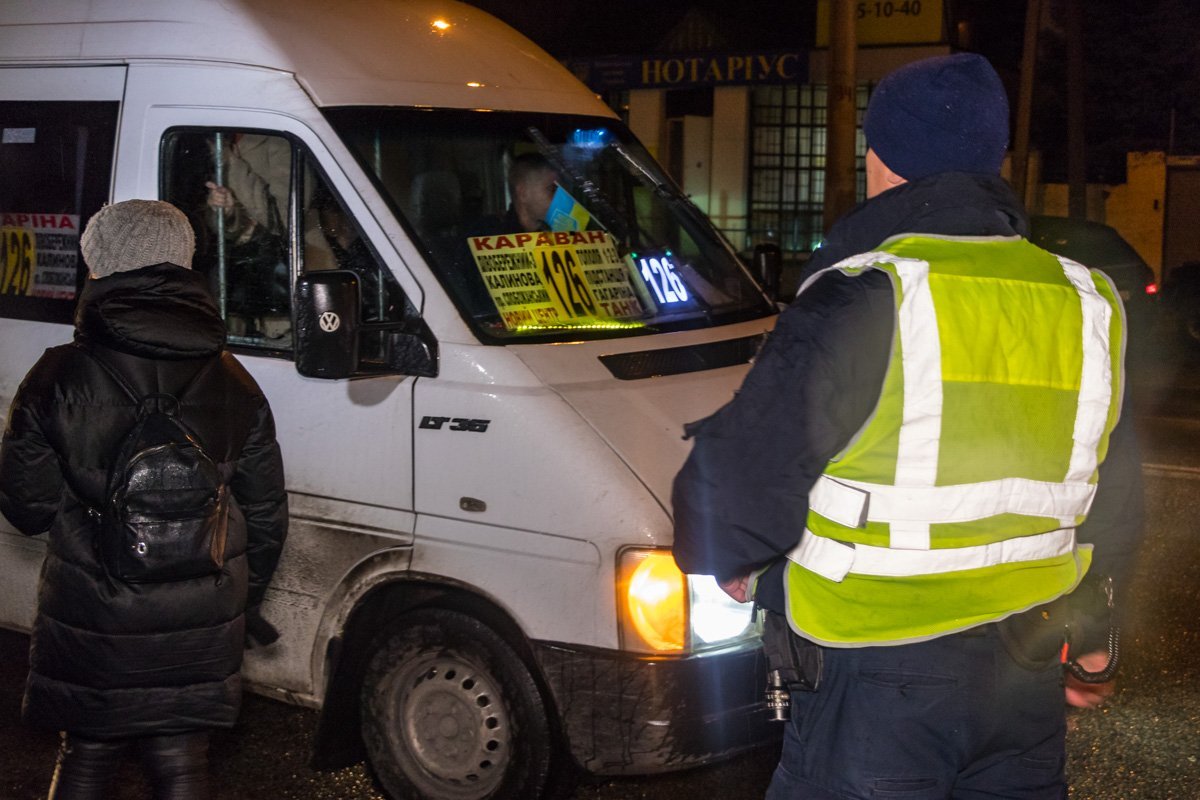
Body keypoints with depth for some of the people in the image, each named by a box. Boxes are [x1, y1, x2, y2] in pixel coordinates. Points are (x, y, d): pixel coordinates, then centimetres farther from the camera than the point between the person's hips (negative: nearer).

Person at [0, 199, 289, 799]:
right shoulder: (235, 388, -3)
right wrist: (244, 602, 18)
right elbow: (266, 517, 3)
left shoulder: (56, 380, -11)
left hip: (87, 626, -1)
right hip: (199, 633, 2)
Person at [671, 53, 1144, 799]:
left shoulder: (862, 303, -18)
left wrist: (726, 559, 7)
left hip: (876, 688, -6)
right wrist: (1089, 634, 28)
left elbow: (742, 471, -15)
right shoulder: (1086, 306, 4)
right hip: (1027, 681, 6)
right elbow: (1115, 503, 14)